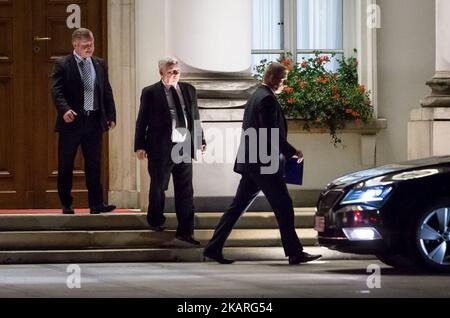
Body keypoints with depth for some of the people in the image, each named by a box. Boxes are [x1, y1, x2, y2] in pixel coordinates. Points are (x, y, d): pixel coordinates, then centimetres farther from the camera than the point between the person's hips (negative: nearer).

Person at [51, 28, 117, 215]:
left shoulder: (100, 65, 11)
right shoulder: (62, 65, -3)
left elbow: (107, 92, 13)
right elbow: (57, 92, -12)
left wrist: (111, 116, 6)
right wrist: (65, 110, -29)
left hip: (94, 121, 3)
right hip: (71, 122, -3)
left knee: (94, 165, 4)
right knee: (65, 166, 4)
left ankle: (96, 204, 8)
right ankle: (66, 205, 14)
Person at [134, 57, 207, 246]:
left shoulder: (189, 90, 9)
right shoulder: (150, 93, -4)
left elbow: (195, 117, 15)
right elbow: (142, 121, -3)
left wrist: (200, 140, 11)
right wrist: (140, 146, -6)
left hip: (184, 147, 4)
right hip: (161, 149, -4)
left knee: (185, 191, 2)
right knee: (158, 187, 10)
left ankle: (185, 232, 4)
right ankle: (155, 221, 32)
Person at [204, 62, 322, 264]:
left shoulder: (256, 96, 17)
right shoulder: (267, 99, -14)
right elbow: (272, 134, -20)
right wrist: (293, 152, -11)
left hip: (251, 164, 10)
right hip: (264, 164, -10)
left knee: (238, 206, 10)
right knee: (283, 206, -3)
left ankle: (213, 248, 9)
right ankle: (294, 253, 1)